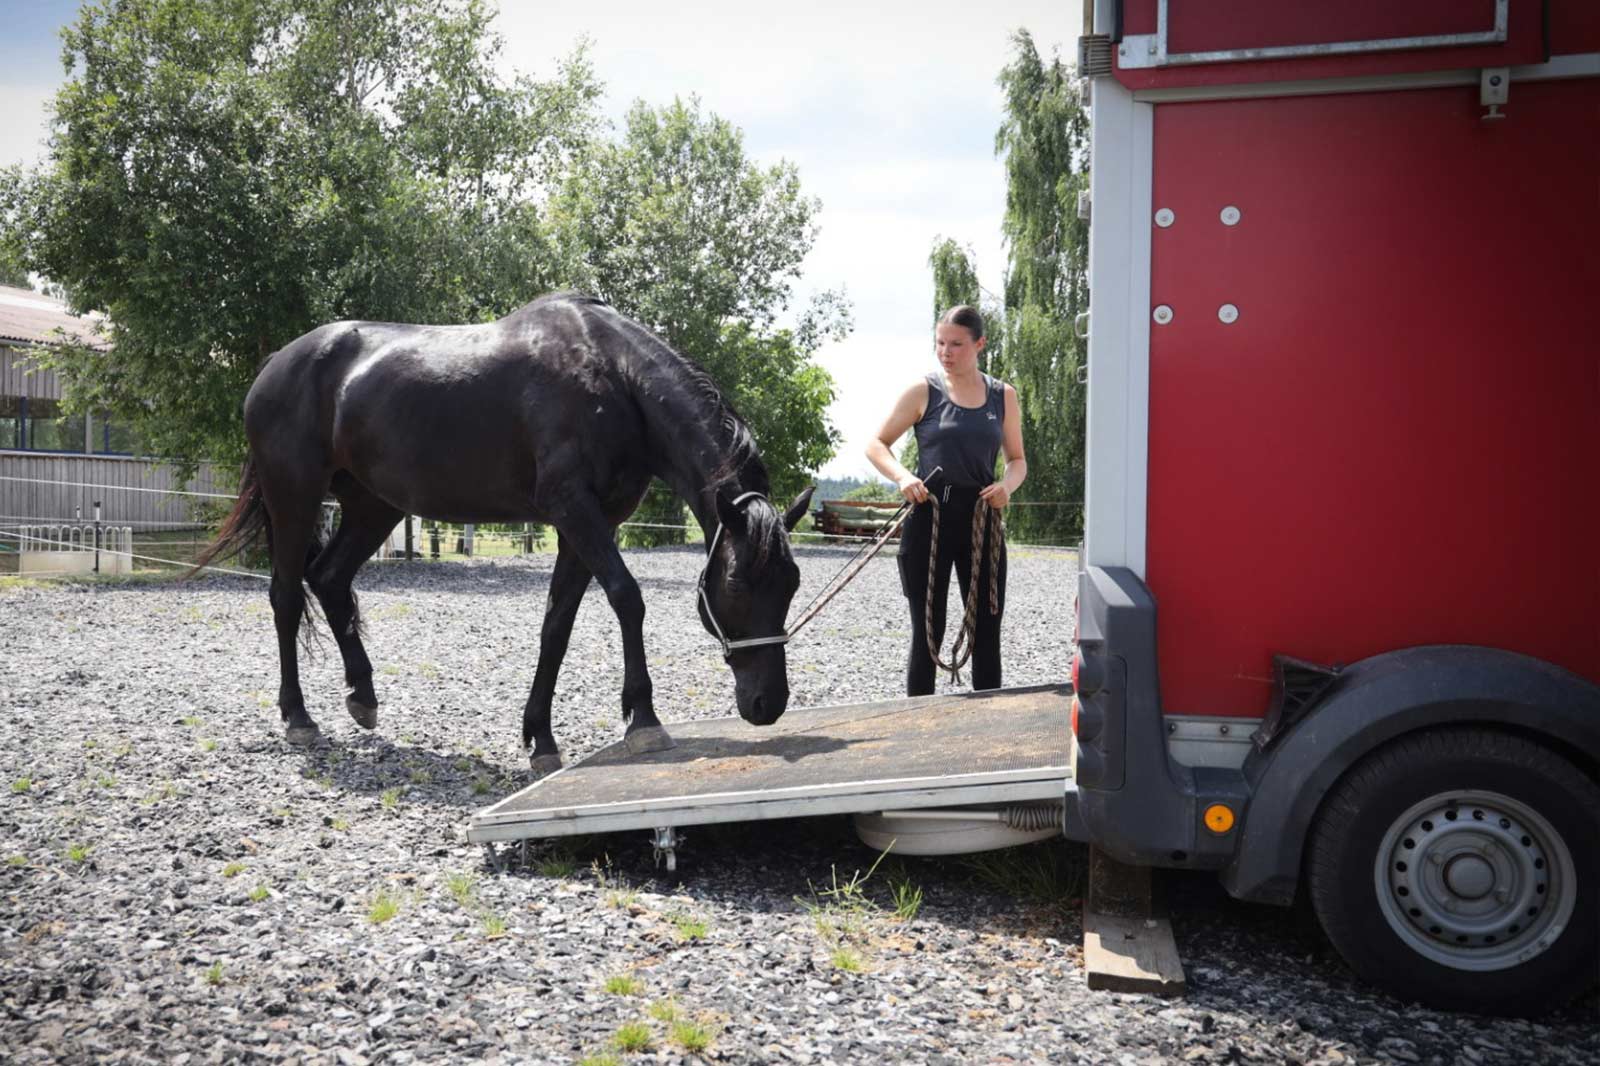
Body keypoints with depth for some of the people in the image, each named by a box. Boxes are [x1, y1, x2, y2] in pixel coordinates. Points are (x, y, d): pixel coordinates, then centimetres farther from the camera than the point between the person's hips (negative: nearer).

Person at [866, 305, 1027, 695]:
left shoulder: (1003, 396, 7)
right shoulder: (923, 391, 0)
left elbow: (1018, 460, 14)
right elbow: (877, 445, 3)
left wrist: (1007, 484, -8)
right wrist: (902, 476, -16)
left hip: (981, 519, 3)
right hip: (929, 517, -2)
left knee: (987, 631, 6)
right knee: (927, 631, 4)